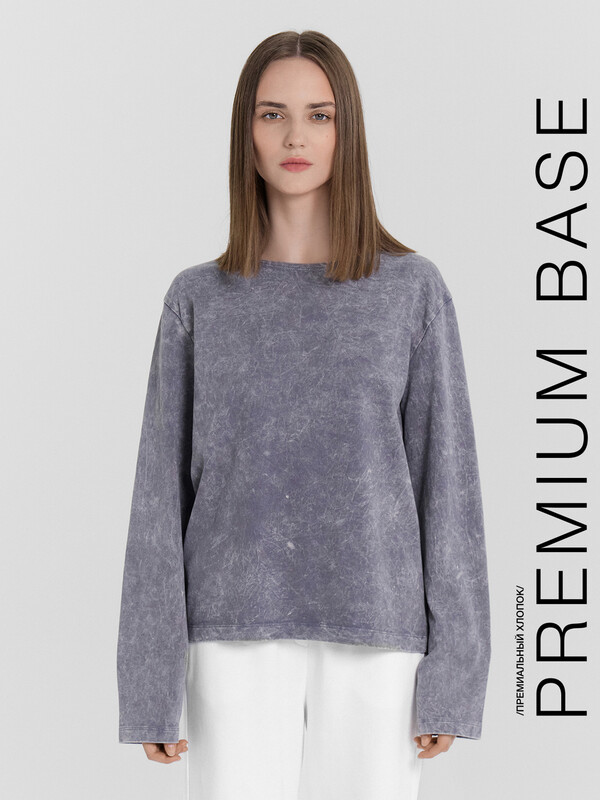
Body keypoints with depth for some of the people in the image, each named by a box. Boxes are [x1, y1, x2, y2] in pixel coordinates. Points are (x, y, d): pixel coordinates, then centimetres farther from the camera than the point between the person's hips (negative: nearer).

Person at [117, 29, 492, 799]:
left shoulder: (413, 291, 2)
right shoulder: (199, 300, 4)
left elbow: (446, 482, 1)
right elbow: (162, 496, 3)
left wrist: (452, 674, -3)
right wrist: (150, 686, -1)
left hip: (376, 633, 0)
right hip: (238, 636, 1)